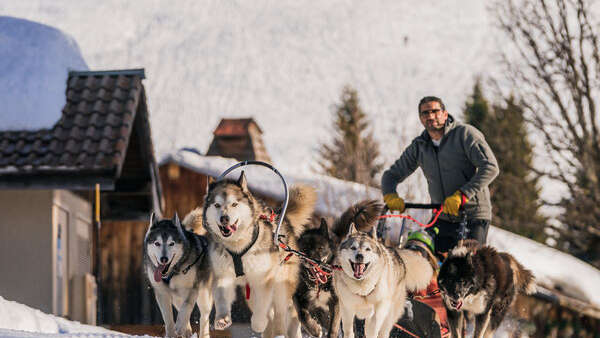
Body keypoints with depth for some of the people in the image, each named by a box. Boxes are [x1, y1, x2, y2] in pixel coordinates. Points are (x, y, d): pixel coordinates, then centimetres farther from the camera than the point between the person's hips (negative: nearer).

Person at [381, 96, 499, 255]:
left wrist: (461, 194, -27)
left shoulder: (465, 134, -7)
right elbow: (392, 174, 16)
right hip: (443, 219, 5)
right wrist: (390, 195, -8)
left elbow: (490, 167, -18)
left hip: (473, 218, -5)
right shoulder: (418, 147, 9)